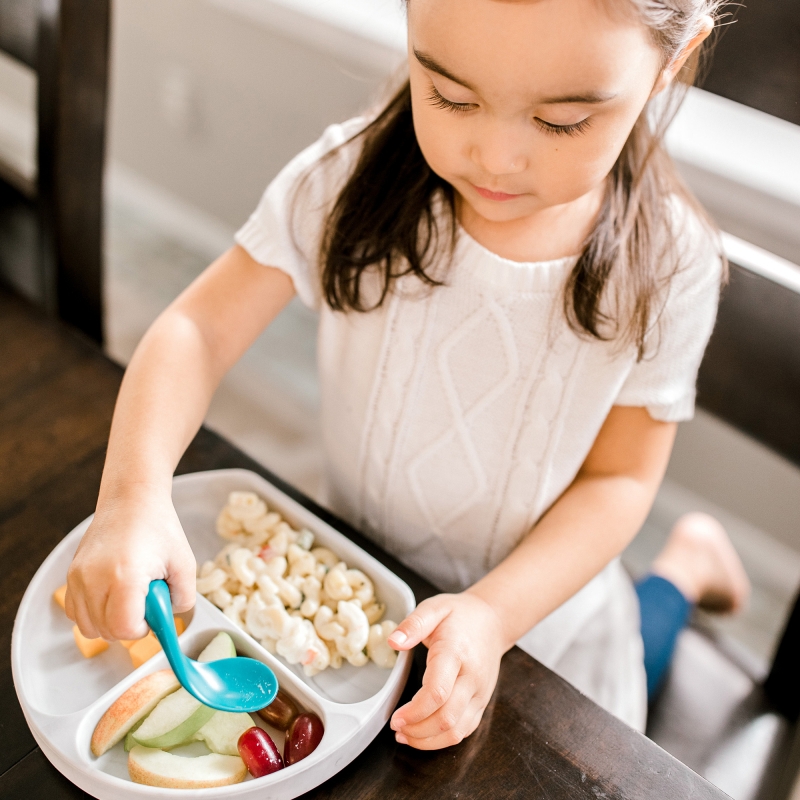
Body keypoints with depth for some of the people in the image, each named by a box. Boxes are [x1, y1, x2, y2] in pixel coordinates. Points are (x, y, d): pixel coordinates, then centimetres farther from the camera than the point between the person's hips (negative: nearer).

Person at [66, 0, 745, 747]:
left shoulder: (667, 265, -22)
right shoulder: (349, 179, -22)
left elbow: (618, 478, -15)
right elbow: (200, 327, -21)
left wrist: (492, 616, -29)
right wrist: (133, 493, -39)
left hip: (540, 616, -1)